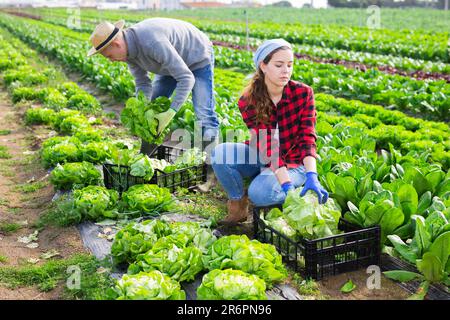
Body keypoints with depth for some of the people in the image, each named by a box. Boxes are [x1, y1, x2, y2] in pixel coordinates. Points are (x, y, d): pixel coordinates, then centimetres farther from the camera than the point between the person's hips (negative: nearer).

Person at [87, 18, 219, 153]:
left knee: (204, 115, -16)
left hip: (198, 58, -8)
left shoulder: (152, 43, -42)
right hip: (172, 61, 8)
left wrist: (171, 113, -41)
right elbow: (143, 83, -9)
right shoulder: (127, 48, -16)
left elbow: (186, 79, -40)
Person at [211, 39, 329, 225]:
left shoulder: (303, 93, -16)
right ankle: (238, 204, -4)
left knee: (259, 193, -32)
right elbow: (267, 147, -25)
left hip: (293, 162, -2)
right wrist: (286, 185, -36)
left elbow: (307, 138, -23)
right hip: (262, 159, 2)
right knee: (219, 154, -26)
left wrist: (311, 176, -41)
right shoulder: (248, 101, -16)